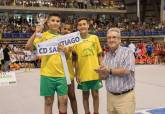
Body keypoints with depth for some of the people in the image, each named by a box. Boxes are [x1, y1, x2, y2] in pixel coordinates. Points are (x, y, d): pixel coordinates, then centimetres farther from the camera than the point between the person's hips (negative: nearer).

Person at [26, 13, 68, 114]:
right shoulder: (43, 35, -1)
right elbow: (28, 46, -12)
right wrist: (36, 32, -20)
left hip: (61, 73, 3)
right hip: (47, 74, -3)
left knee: (64, 100, 3)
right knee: (49, 101, 6)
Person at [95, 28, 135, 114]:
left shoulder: (127, 52, -7)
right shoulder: (106, 56, 11)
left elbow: (127, 71, -20)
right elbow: (102, 76, 8)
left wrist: (109, 70, -10)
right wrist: (102, 73, -16)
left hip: (125, 96, -5)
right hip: (110, 96, 5)